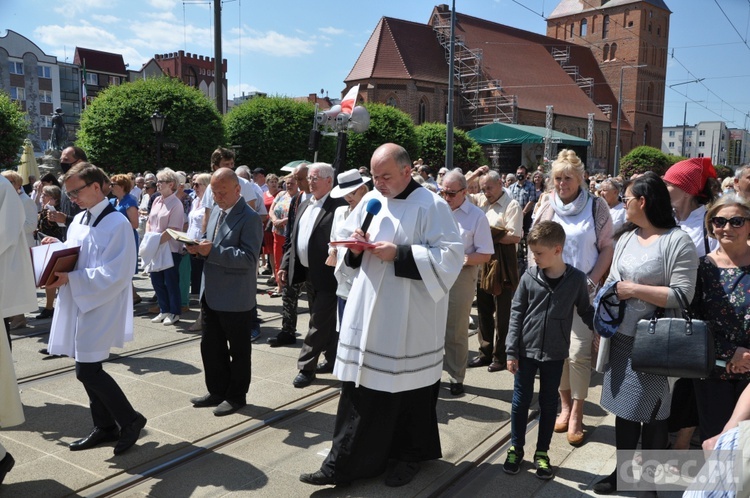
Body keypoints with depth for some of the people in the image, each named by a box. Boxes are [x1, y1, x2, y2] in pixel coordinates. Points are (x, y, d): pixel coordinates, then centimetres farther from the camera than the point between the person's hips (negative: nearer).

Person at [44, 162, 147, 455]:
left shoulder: (117, 224, -16)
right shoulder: (78, 221, 10)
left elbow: (114, 274, -21)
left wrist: (69, 279, -23)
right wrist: (56, 248, 0)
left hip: (101, 308, -8)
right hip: (78, 305, 8)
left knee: (87, 371, -7)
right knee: (87, 369, 12)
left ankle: (130, 420, 10)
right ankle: (105, 427, 25)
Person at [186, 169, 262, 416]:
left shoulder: (249, 218, -16)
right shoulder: (216, 211, 11)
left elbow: (249, 257, -24)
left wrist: (212, 251, -29)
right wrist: (199, 248, -3)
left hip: (235, 298, -8)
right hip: (211, 294, 8)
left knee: (238, 349, 8)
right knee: (210, 346, 17)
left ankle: (236, 396, 23)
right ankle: (217, 391, 32)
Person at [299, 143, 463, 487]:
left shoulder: (431, 206, -9)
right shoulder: (370, 201, 10)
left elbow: (450, 256, -16)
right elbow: (345, 242, 18)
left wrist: (399, 254, -21)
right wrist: (354, 247, -6)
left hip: (409, 320, -5)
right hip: (367, 313, 5)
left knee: (408, 387, 9)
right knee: (360, 385, 7)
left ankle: (411, 456, 31)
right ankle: (345, 464, 16)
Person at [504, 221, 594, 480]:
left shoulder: (577, 279, -9)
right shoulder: (529, 277, -8)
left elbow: (585, 310, 7)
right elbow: (516, 314, -4)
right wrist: (511, 351, -5)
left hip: (555, 353, 0)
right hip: (526, 350, 0)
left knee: (549, 403, 13)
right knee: (521, 401, 11)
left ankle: (542, 453, 29)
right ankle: (516, 448, 28)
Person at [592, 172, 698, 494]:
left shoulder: (678, 241, -14)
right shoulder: (626, 238, 8)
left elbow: (683, 295, -20)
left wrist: (635, 290, -17)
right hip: (620, 338, 7)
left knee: (652, 414, 6)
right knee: (623, 407, 16)